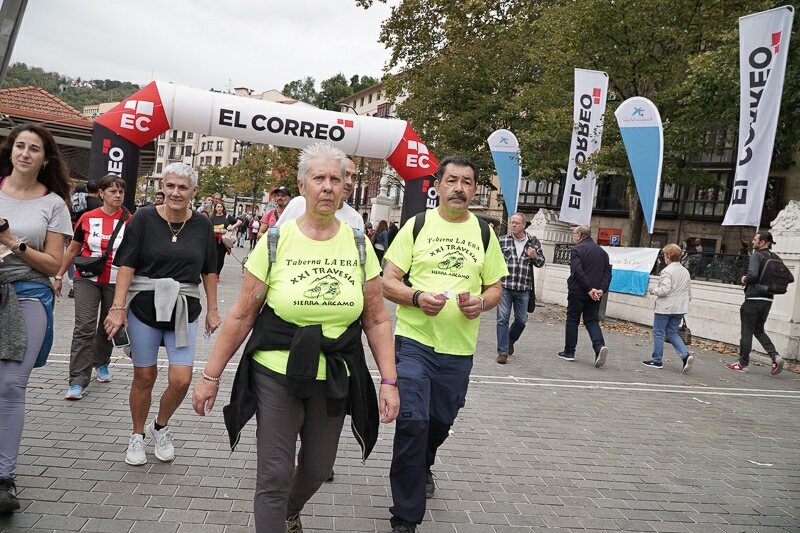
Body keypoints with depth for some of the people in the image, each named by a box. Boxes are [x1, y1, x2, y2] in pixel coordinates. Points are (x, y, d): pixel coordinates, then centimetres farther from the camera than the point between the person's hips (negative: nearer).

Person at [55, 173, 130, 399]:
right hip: (87, 279, 0)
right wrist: (59, 276, 10)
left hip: (116, 282, 1)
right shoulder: (88, 218, -2)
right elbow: (72, 250, 8)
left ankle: (101, 363, 39)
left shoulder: (129, 221, -4)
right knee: (84, 328, -8)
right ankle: (77, 381, -6)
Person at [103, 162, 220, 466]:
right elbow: (127, 266, -6)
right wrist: (118, 308, -14)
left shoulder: (202, 225, 3)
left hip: (183, 310, 1)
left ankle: (161, 427, 24)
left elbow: (209, 271, 10)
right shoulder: (143, 219, -3)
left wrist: (212, 310, 9)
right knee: (144, 376, 7)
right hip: (143, 307, -1)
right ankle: (138, 436, 30)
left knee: (181, 380, -6)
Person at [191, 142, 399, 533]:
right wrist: (211, 375, -3)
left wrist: (389, 381, -4)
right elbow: (242, 316, -4)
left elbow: (377, 320, 1)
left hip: (335, 379, 3)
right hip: (277, 374, -3)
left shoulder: (358, 245, -1)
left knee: (318, 469, 19)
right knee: (274, 476, 0)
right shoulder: (276, 241, -7)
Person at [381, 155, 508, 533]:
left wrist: (481, 303, -10)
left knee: (441, 421, 17)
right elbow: (388, 283, -3)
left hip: (459, 349, 3)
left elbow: (495, 287, 13)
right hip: (414, 342, -3)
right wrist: (418, 298, -22)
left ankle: (422, 467, 51)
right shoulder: (417, 225, -1)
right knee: (412, 422, -10)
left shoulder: (484, 232, 7)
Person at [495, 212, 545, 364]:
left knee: (521, 320, 13)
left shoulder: (534, 242, 6)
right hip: (504, 286, -2)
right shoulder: (502, 241, 1)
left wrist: (535, 257, -8)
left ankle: (510, 341, 40)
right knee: (502, 319, -3)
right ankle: (503, 352, 5)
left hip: (523, 289, 2)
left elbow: (541, 263, 13)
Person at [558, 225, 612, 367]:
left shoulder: (578, 249, -8)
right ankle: (600, 346, -14)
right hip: (595, 294, 5)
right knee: (591, 321, 9)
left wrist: (589, 289, -16)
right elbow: (608, 273, 7)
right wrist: (601, 289, -2)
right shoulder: (602, 251, 14)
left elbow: (578, 271, -19)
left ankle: (569, 352, 11)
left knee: (572, 320, 6)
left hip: (578, 292, -5)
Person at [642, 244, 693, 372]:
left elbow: (665, 289, -22)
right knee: (672, 333, 14)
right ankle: (685, 356, -4)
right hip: (680, 308, 7)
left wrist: (654, 290, -5)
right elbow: (689, 293, 15)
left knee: (658, 333, 5)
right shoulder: (685, 271, 11)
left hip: (665, 308, -7)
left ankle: (656, 360, 11)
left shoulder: (667, 271, -14)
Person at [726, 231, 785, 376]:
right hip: (767, 300, 7)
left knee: (747, 332, 3)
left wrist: (745, 279, -7)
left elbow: (753, 274, -27)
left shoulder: (756, 256, -12)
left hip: (753, 299, -7)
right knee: (759, 330, 20)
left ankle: (743, 364, 10)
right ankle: (775, 356, 3)